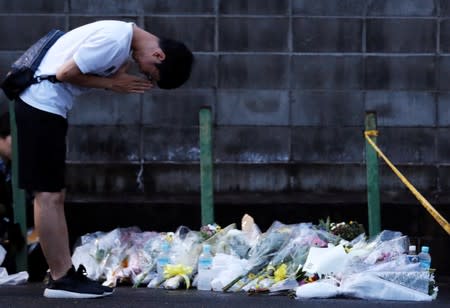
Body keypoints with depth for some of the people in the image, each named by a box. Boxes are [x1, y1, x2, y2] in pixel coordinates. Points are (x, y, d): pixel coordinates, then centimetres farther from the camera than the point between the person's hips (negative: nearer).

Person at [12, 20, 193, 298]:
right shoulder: (115, 40, -21)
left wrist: (124, 82, -8)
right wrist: (113, 83, -12)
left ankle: (66, 272, 14)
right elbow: (66, 74, -20)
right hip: (41, 105, -10)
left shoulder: (126, 42, 10)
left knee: (55, 196, 10)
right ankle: (60, 278, -4)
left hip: (48, 107, 10)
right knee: (48, 195, -7)